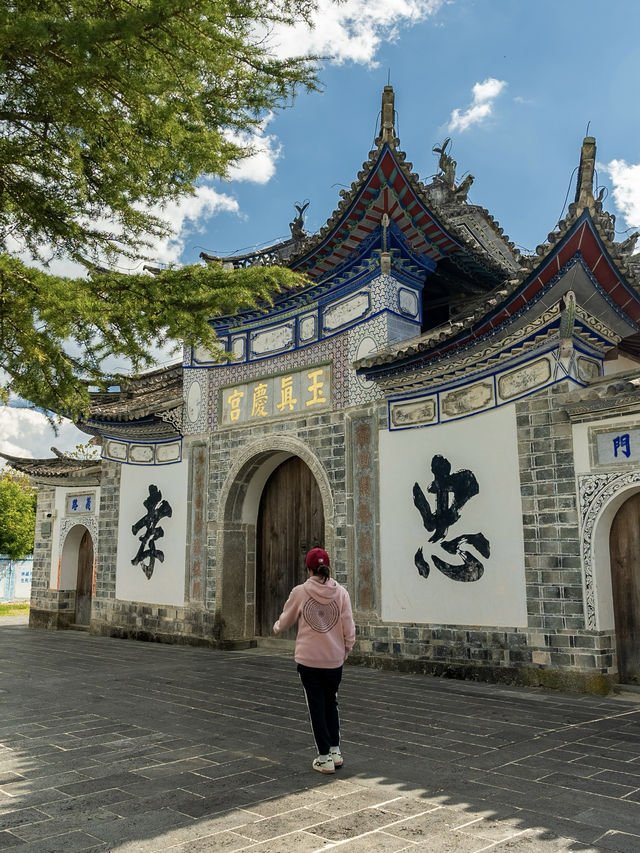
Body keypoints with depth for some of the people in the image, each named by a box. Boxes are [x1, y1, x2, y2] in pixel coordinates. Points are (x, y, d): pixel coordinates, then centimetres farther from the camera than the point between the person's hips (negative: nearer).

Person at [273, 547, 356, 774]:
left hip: (308, 660, -2)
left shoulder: (300, 592, -9)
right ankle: (335, 751, 23)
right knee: (331, 704, 21)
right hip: (334, 659, 2)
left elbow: (285, 620, 6)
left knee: (317, 707, 9)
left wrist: (276, 628, 28)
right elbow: (349, 629, -3)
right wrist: (346, 651, 14)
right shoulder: (341, 592, -5)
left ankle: (325, 758, 14)